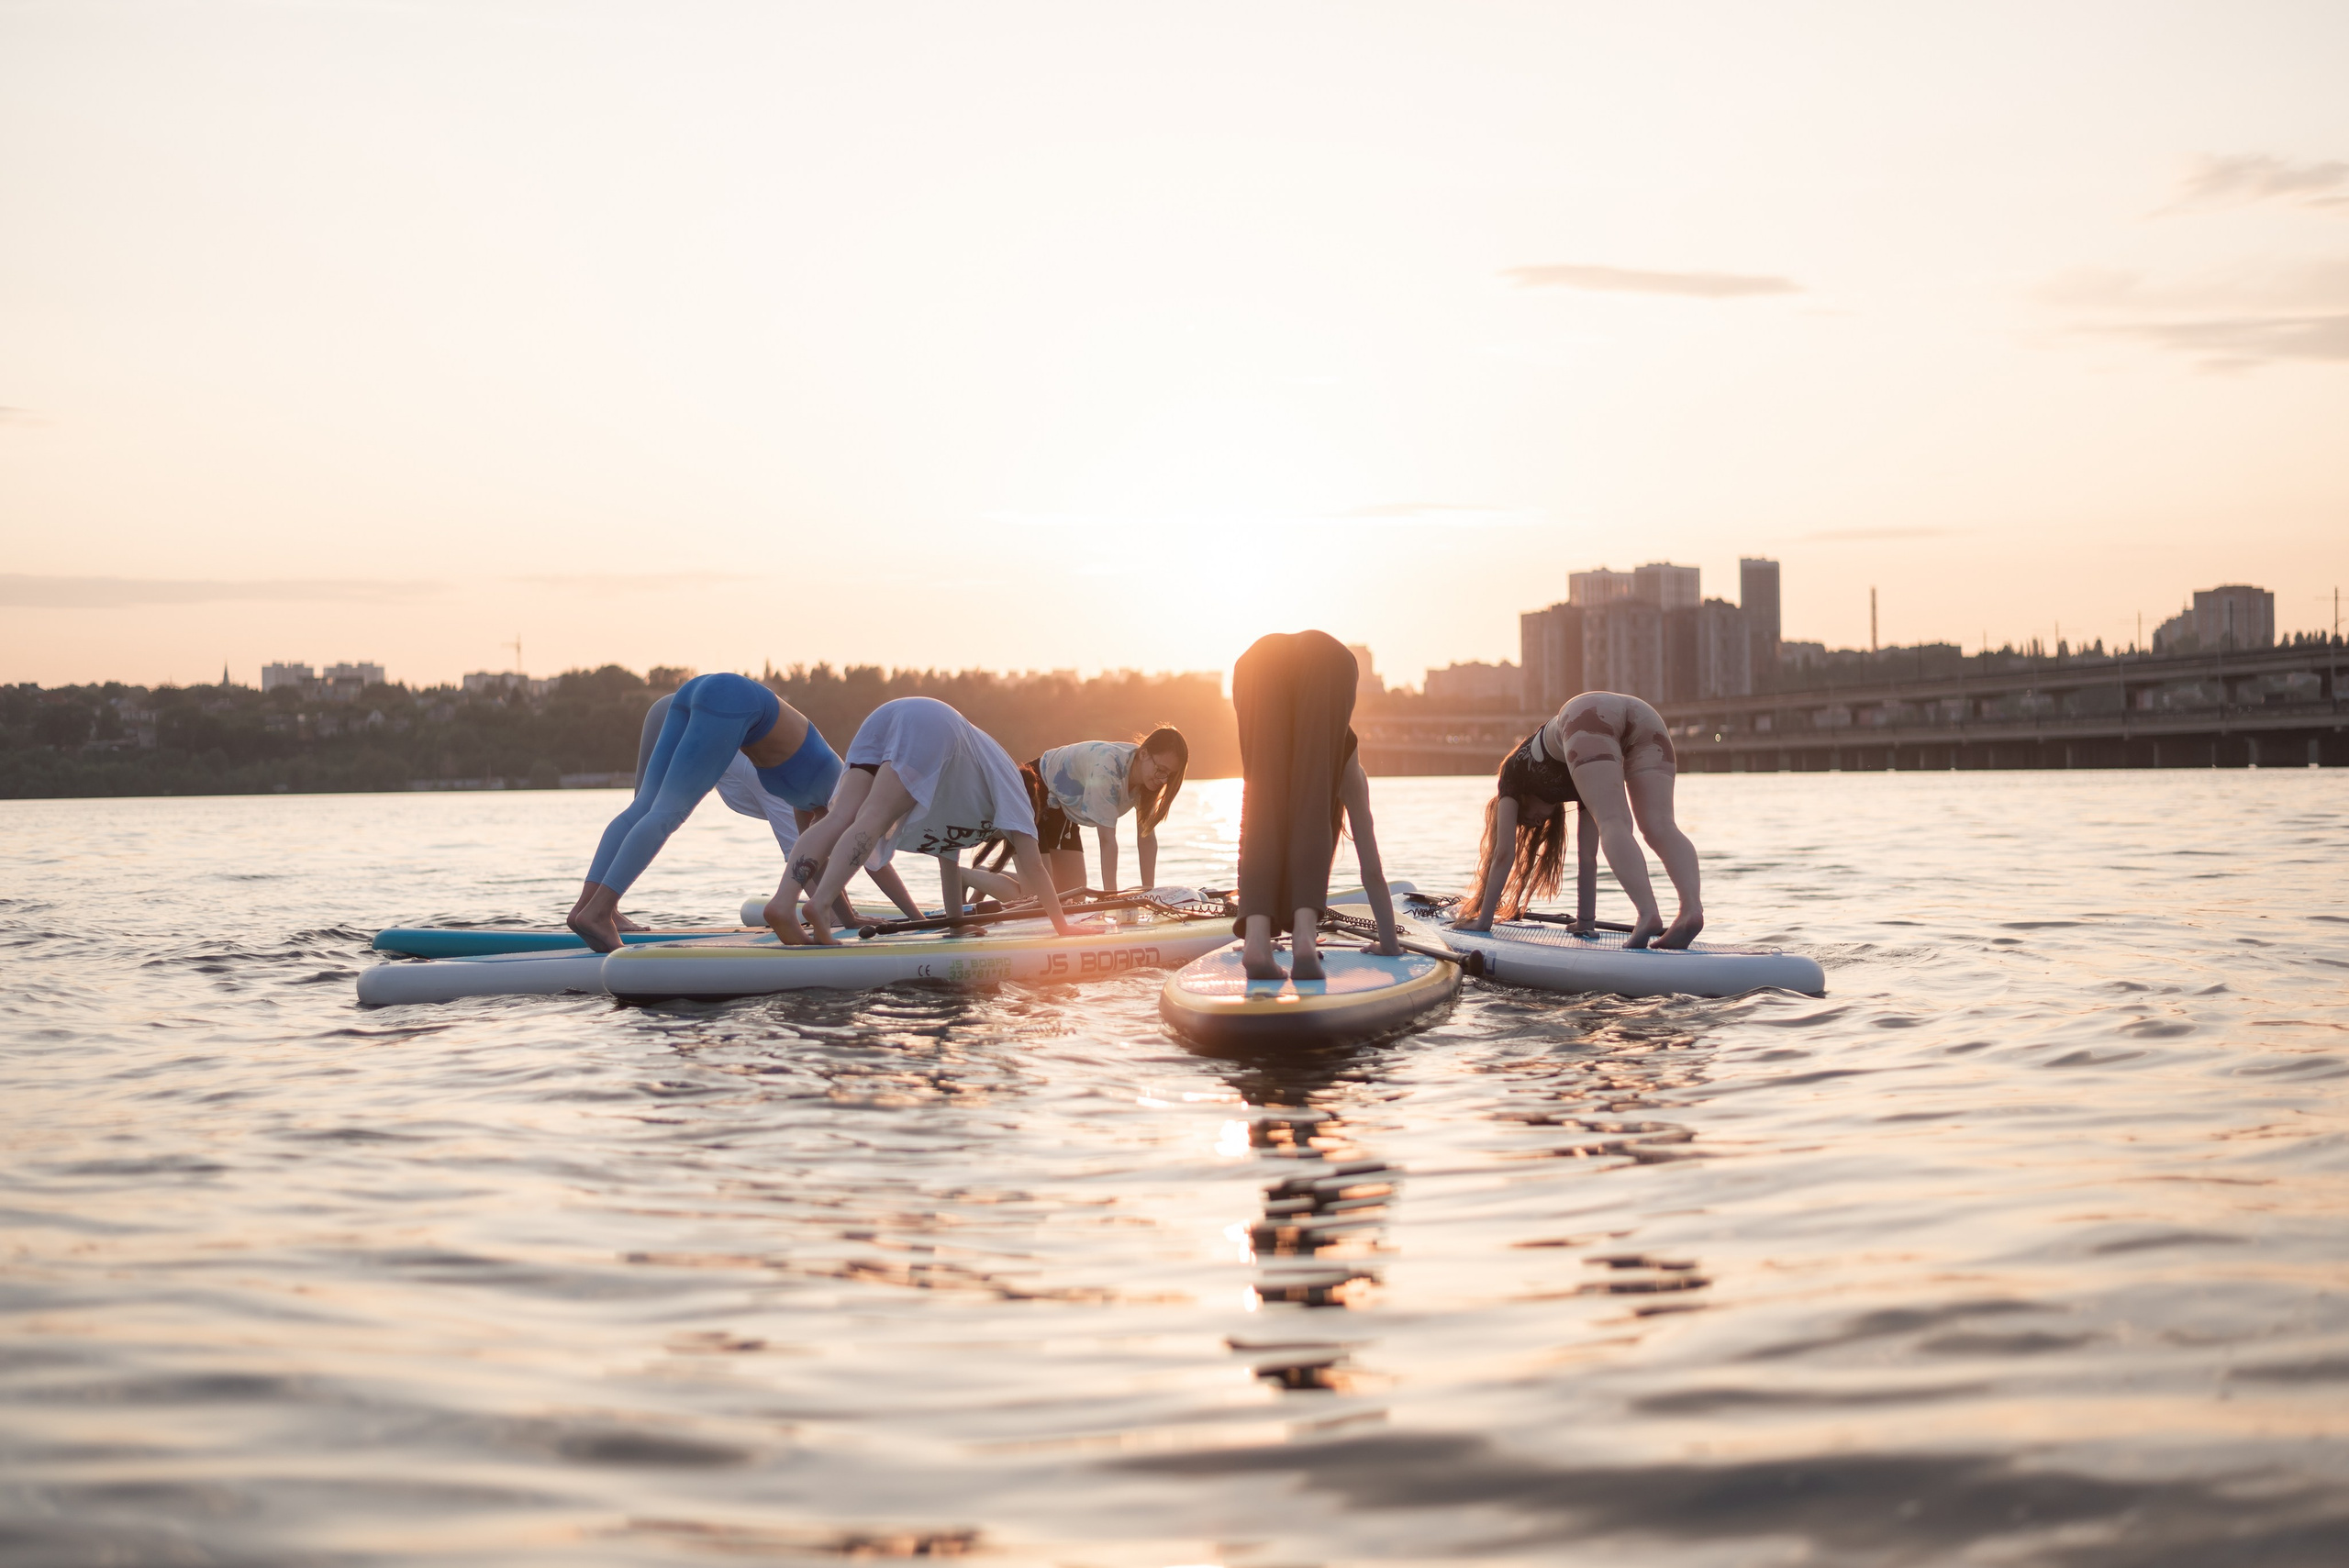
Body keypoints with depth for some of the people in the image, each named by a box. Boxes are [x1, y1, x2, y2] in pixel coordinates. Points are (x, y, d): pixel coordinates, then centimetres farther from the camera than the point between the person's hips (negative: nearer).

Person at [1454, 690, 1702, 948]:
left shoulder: (1514, 772, 31)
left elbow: (1504, 853, 27)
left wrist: (1483, 920, 31)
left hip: (1590, 715, -5)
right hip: (1646, 715, 5)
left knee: (1613, 824, -15)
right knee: (1659, 826, -9)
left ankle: (1648, 914, -37)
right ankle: (1692, 906, -33)